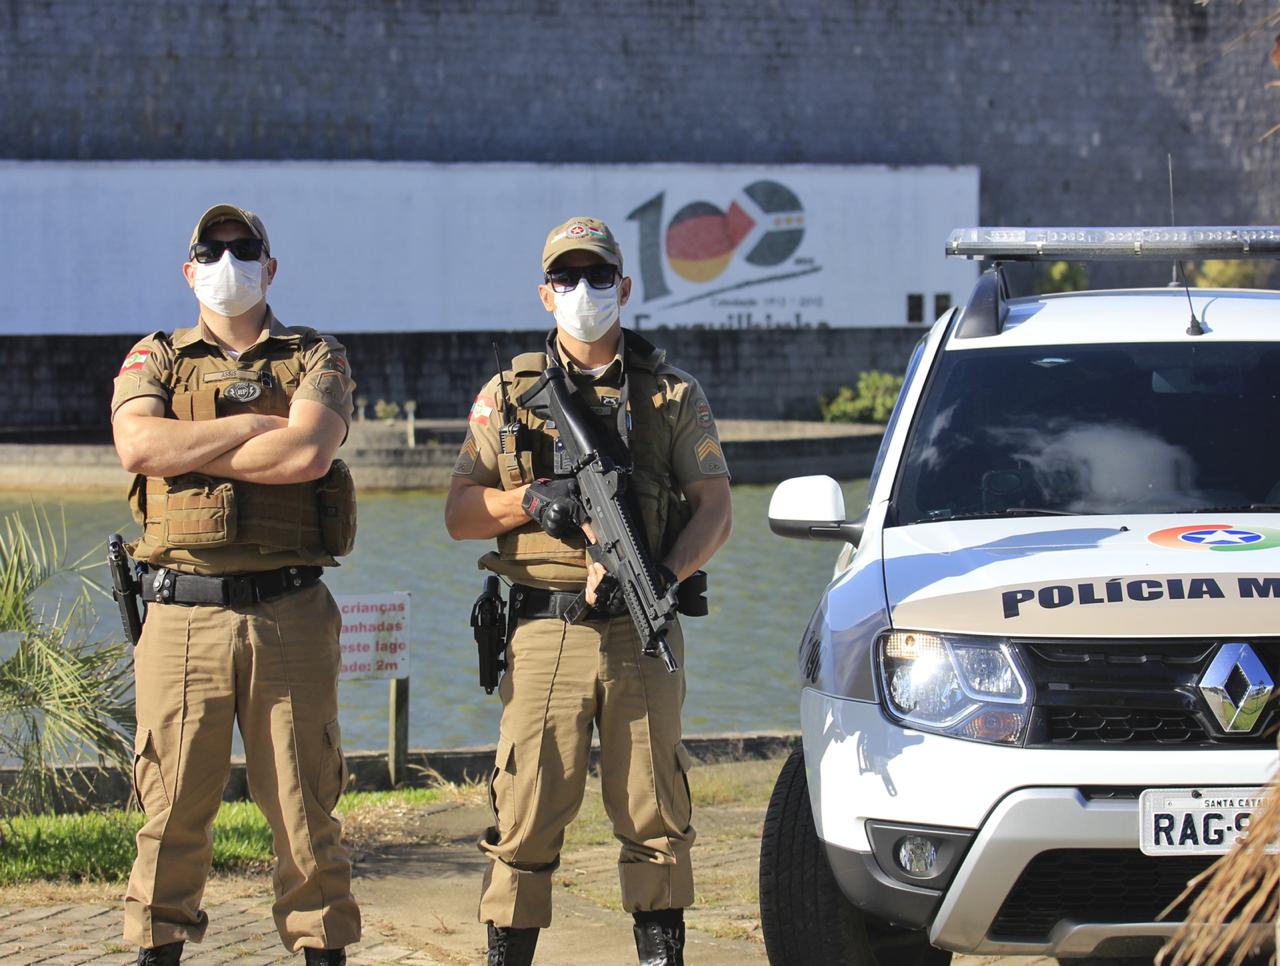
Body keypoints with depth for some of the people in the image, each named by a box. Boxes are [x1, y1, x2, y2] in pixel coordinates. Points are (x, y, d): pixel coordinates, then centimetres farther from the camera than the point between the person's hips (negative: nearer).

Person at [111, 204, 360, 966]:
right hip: (182, 614, 1)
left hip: (290, 613, -1)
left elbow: (307, 453, -12)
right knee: (173, 806, 1)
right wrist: (255, 426, -8)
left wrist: (187, 449, -6)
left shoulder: (317, 360, 9)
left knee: (304, 803, 2)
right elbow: (138, 445, -9)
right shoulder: (154, 360, 13)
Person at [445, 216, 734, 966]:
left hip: (644, 634, 0)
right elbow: (459, 514, 9)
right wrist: (530, 500, -11)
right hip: (544, 635, 0)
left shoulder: (674, 395, 10)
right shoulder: (507, 396, 10)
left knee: (655, 817, 3)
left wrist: (667, 573, -13)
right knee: (527, 817, -2)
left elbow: (715, 509, 5)